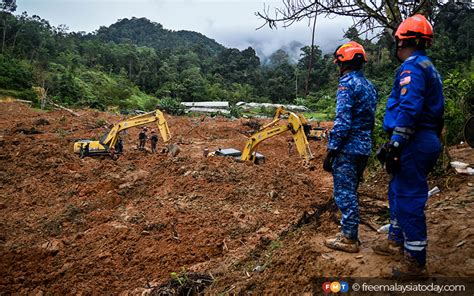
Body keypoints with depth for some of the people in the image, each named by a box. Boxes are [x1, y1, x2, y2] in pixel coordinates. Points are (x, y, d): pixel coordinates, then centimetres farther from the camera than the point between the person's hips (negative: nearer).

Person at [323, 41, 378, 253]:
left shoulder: (347, 84, -13)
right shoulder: (369, 86, 15)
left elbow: (342, 122, -20)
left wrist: (330, 152, -17)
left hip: (348, 148, -9)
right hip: (364, 148, 9)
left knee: (344, 193, -1)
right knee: (350, 192, 18)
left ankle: (349, 239, 7)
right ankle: (350, 233, 27)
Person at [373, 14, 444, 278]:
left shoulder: (412, 68, -13)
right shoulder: (430, 68, 19)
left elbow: (408, 110, -25)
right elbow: (435, 110, 22)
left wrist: (395, 145, -26)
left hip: (414, 144, -11)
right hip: (427, 140, 11)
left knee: (409, 200, -5)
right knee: (398, 192, 21)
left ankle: (416, 263, 3)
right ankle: (397, 242, 35)